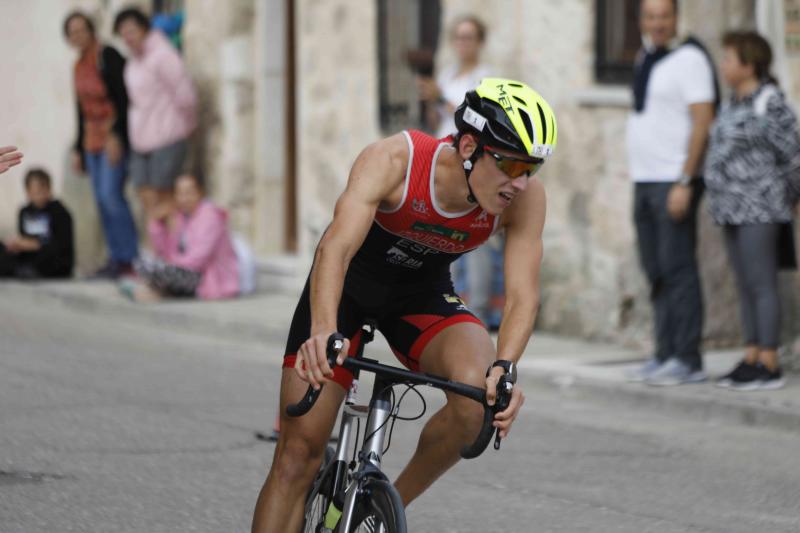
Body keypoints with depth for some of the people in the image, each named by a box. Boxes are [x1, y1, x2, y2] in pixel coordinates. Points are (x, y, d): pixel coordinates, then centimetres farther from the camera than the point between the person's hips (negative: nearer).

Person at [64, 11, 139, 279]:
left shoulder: (107, 57, -11)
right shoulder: (79, 66, 14)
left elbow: (123, 97, -16)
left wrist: (116, 136, -23)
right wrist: (78, 148, 20)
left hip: (114, 137, -9)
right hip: (93, 139, 9)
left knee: (111, 194, -16)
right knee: (102, 200, 5)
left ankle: (129, 259, -14)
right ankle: (116, 259, 8)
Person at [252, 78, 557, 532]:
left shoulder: (525, 197, -24)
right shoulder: (393, 161, -34)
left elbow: (523, 295, -27)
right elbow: (337, 247, -45)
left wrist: (504, 368, -47)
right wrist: (323, 332, -62)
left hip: (422, 295, 2)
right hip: (349, 287, -2)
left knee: (480, 395, -29)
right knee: (298, 452, -7)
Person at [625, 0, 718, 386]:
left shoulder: (689, 59, -10)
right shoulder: (645, 59, 16)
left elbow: (702, 122, -16)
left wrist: (684, 183, -21)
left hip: (674, 180, -8)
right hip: (644, 181, 8)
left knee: (677, 270, -9)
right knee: (656, 273, 8)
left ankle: (687, 361, -7)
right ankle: (665, 355, 12)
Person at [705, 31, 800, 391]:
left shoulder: (771, 104, -13)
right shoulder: (737, 103, 14)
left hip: (759, 209, -9)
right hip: (734, 210, 9)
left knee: (761, 286, -8)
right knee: (746, 287, 9)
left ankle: (769, 367, -6)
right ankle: (751, 361, 12)